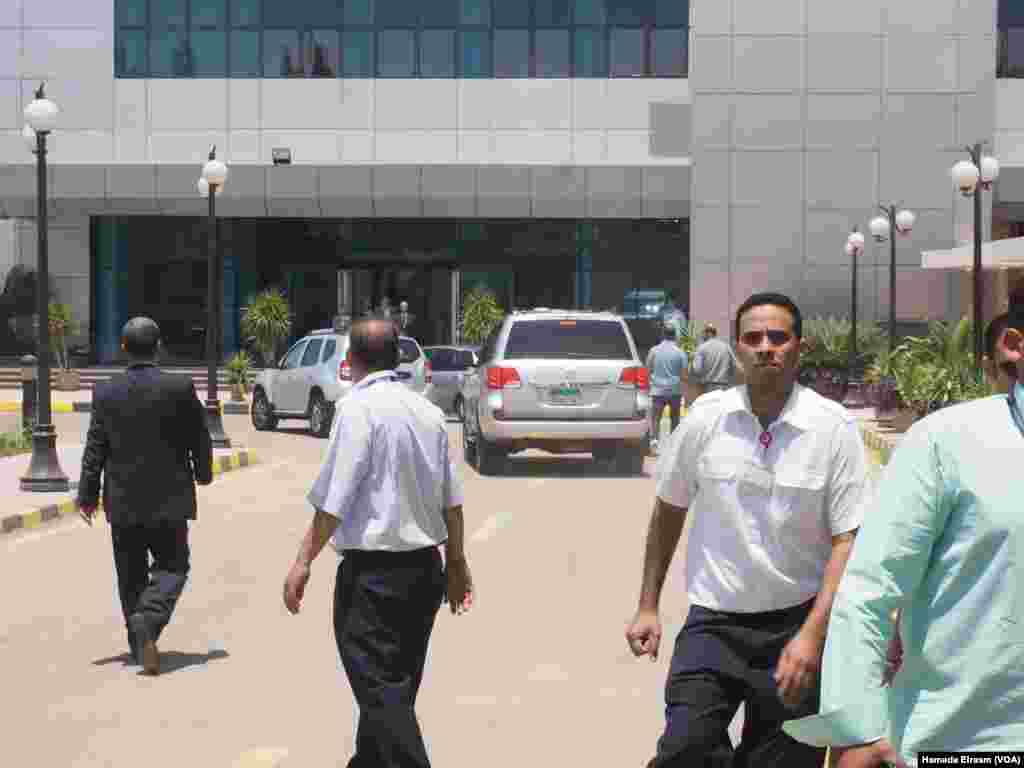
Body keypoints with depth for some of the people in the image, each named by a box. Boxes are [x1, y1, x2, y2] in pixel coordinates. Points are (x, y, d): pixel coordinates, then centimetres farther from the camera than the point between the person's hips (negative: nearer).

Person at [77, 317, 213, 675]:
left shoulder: (105, 392, -4)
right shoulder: (180, 387, -9)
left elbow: (95, 448, -2)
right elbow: (200, 438, -2)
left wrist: (87, 493, 6)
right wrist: (203, 472, 16)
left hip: (123, 500, 2)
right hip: (169, 498, -2)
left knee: (131, 573, 14)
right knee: (172, 565, 7)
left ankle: (141, 643, 20)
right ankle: (148, 618, -19)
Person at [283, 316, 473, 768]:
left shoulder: (358, 408, -12)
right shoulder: (428, 411, 8)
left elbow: (334, 499, -17)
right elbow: (451, 499, 12)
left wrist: (304, 561, -11)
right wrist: (456, 562, 22)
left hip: (373, 571, -7)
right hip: (426, 566, 8)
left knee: (380, 690, -5)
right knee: (397, 684, 19)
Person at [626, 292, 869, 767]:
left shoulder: (834, 428, -9)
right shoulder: (706, 416, -3)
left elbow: (848, 540, -9)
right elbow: (668, 510, 9)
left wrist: (812, 635, -19)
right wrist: (648, 607, 11)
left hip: (795, 624, -1)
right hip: (713, 620, 1)